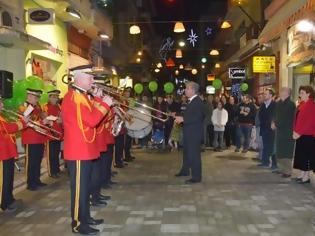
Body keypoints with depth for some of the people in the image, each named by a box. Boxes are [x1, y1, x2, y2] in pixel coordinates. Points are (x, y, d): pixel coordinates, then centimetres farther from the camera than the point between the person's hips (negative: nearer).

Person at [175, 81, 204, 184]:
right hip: (189, 132, 10)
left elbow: (197, 117, -28)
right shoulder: (191, 101, 12)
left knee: (194, 154, -3)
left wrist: (183, 119, -28)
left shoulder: (197, 101, -18)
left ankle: (196, 177, 6)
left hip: (194, 133, -10)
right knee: (186, 152, 23)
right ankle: (185, 170, 40)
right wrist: (180, 117, 9)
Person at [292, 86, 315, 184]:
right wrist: (295, 131, 2)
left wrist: (299, 132, -17)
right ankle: (302, 174, 20)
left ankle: (307, 176, 6)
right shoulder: (302, 104, 13)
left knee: (306, 155, -2)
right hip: (300, 134, 8)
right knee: (300, 154, 11)